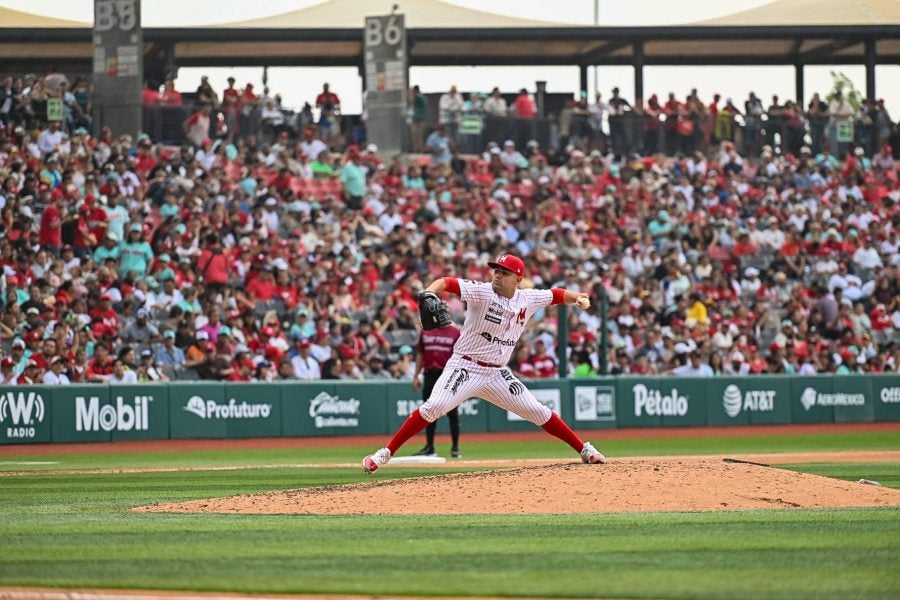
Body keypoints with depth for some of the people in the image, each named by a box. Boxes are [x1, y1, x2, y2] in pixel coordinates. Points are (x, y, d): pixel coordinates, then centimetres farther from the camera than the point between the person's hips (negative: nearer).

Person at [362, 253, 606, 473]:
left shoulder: (528, 299, 2)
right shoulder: (482, 292, -13)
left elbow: (556, 295, 15)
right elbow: (447, 282, -24)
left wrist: (578, 297, -6)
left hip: (497, 374, 5)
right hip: (465, 368, -5)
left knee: (538, 412, 7)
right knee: (434, 407, -24)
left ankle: (584, 449, 22)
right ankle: (385, 453, -20)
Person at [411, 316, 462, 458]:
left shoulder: (456, 332, 0)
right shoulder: (425, 331, 12)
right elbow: (420, 354, 15)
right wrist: (416, 376, 10)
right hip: (430, 375, 4)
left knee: (453, 413, -1)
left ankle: (455, 447, 7)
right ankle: (429, 447, 11)